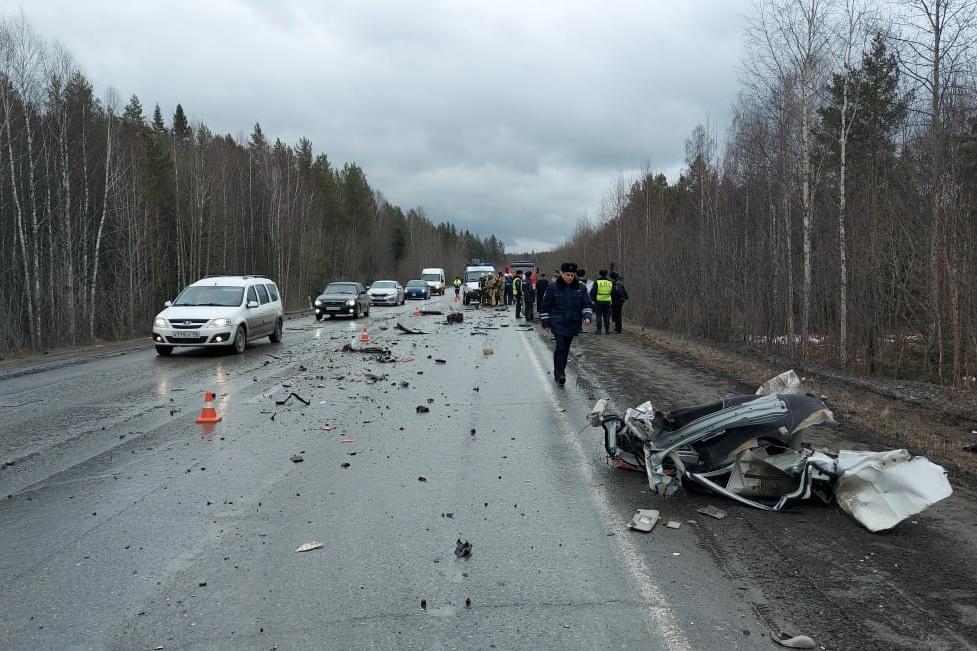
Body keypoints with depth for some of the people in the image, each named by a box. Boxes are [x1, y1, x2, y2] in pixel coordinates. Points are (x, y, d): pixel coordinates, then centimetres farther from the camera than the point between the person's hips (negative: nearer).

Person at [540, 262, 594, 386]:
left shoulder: (580, 288, 4)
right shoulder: (553, 287, -3)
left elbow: (587, 304, 6)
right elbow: (545, 305, 2)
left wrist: (587, 316, -13)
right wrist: (545, 322, 2)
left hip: (573, 324, 3)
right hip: (558, 323, -3)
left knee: (566, 348, 11)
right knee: (560, 347, -15)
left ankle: (558, 372, 24)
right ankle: (560, 374, -12)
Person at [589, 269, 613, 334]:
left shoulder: (597, 282, -4)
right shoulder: (610, 282, 7)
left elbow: (592, 292, -5)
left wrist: (593, 299, 9)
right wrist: (612, 301, 22)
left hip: (598, 301, -2)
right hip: (607, 301, 3)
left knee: (599, 316, 3)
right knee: (607, 317, 8)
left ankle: (599, 330, 0)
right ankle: (607, 330, 7)